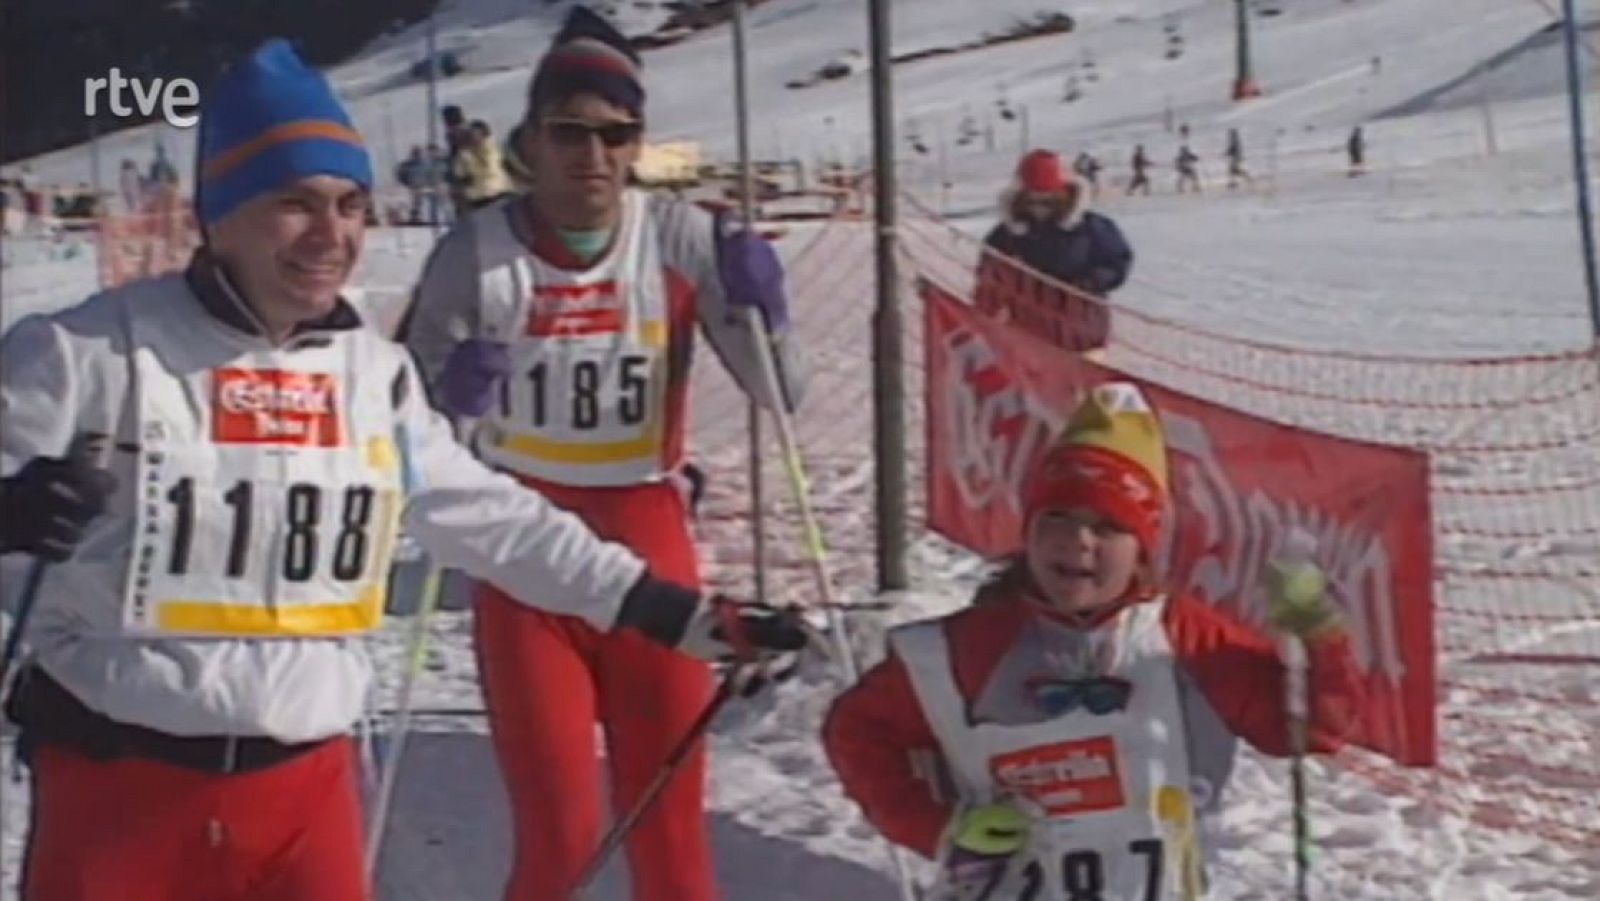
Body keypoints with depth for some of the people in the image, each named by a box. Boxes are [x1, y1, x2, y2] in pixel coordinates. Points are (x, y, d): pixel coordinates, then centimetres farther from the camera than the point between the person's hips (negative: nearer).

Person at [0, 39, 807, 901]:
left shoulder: (376, 372, 4)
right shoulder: (97, 349, -11)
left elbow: (495, 518, 11)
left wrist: (681, 615, 11)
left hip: (307, 783, 4)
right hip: (117, 779, -3)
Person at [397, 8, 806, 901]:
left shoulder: (681, 238, -5)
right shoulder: (477, 252, -8)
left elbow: (781, 395, -1)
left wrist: (758, 306, -19)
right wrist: (454, 395, -21)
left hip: (650, 545, 1)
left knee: (670, 826, 8)